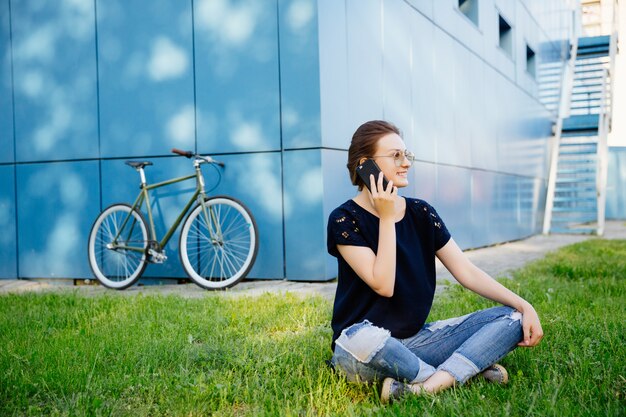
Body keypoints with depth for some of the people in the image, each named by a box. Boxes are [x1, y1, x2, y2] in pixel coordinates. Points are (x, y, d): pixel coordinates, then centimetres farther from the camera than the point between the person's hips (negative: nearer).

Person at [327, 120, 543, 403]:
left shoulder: (421, 213, 5)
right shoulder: (345, 219, -10)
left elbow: (466, 272, 3)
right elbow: (383, 286, -19)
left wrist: (523, 305, -8)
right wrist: (386, 218, -17)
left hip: (416, 339, 6)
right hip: (365, 347, -5)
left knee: (512, 316, -8)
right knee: (363, 338, -42)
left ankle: (426, 386, -28)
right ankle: (470, 366, -19)